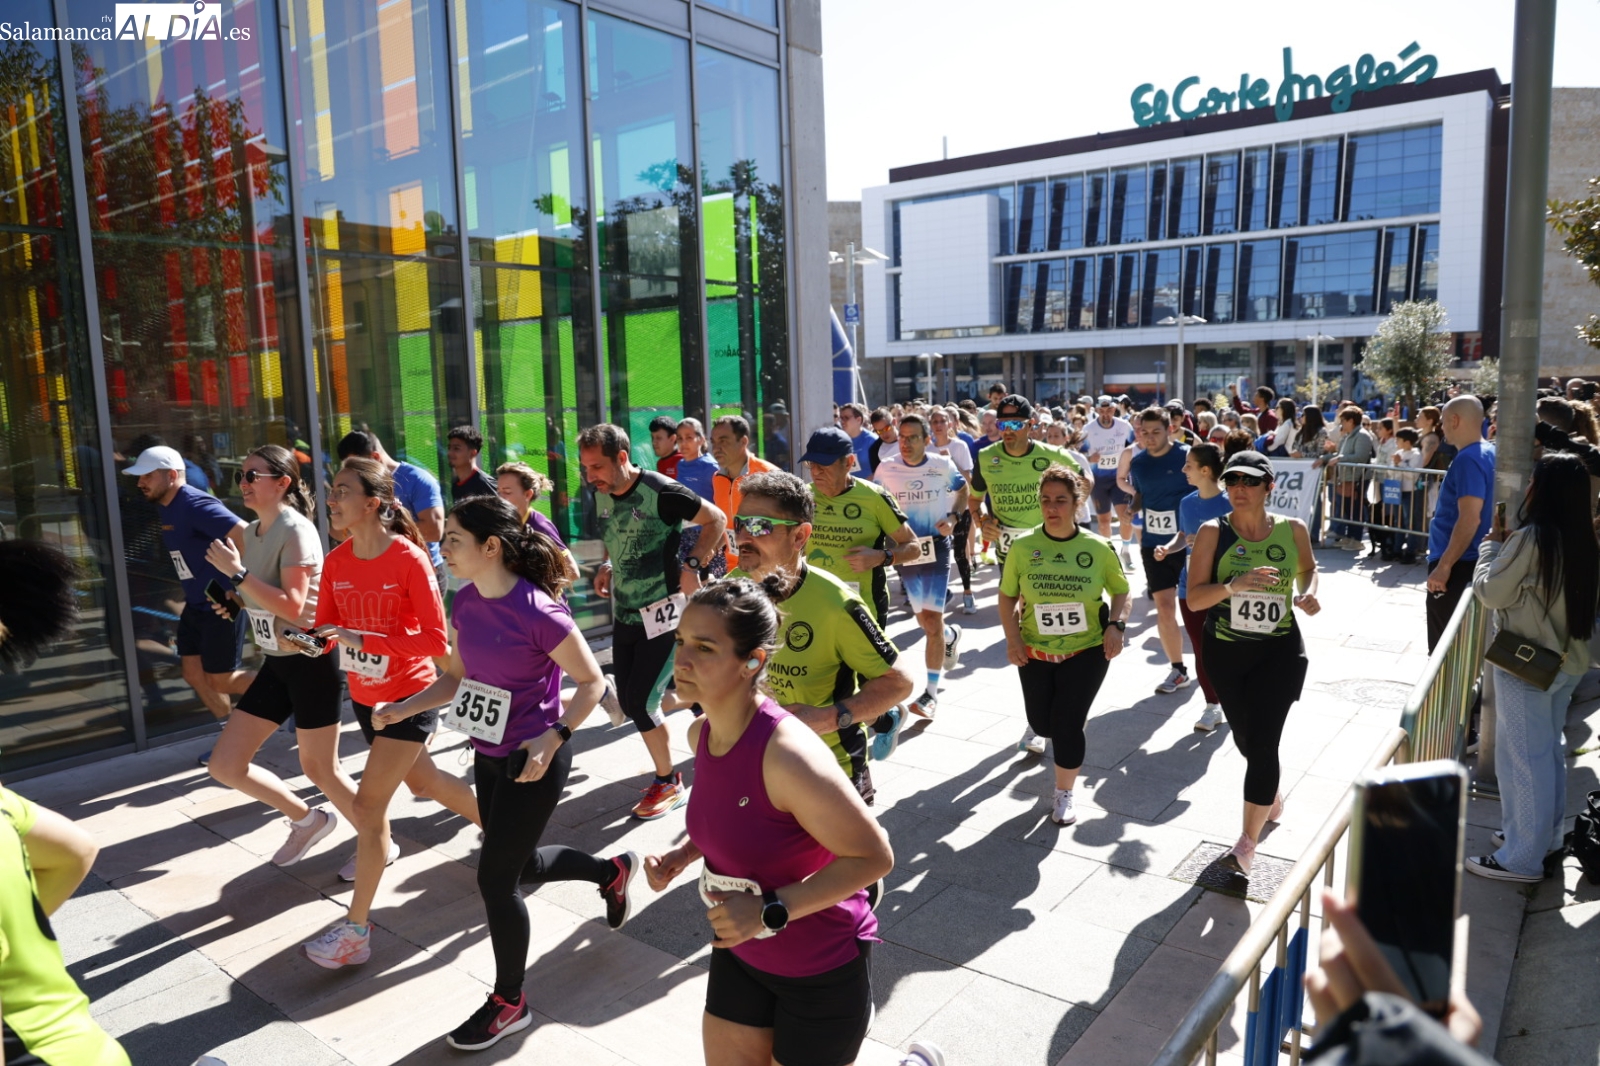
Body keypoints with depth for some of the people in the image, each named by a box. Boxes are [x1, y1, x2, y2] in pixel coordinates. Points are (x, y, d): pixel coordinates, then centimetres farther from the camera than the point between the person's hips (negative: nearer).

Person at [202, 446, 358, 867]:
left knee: (320, 768, 3)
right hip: (275, 662, 8)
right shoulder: (252, 532, 9)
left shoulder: (296, 529, -16)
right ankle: (306, 820, 27)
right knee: (225, 765, 6)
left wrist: (237, 571, -23)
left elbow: (292, 606, -23)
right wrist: (235, 600, 4)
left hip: (311, 661, -8)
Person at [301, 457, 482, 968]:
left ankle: (356, 927, 7)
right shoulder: (336, 561, -4)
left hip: (409, 696, -8)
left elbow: (435, 640, -24)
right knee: (422, 781, 25)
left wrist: (362, 639, -29)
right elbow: (326, 629, 1)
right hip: (364, 696, 8)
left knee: (368, 804, -8)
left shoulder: (409, 559, -22)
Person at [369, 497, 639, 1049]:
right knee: (519, 864, 22)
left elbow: (592, 682, -18)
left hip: (533, 762, -8)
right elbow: (456, 678, 10)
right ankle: (613, 870, 49)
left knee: (495, 878, 2)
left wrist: (552, 739, -28)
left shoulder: (537, 611, -25)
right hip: (488, 755, 8)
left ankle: (509, 1003, 26)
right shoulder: (465, 603, -2)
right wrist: (401, 709, -3)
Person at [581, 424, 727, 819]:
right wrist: (607, 566, 4)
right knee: (628, 701, 10)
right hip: (624, 613, 8)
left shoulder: (661, 492, -19)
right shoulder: (601, 495, 2)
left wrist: (694, 565, -18)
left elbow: (716, 520, -10)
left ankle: (668, 783, 13)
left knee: (641, 702, -8)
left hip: (662, 613, -7)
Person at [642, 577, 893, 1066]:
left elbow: (874, 856, -25)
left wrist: (770, 911, -27)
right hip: (740, 953, 7)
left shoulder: (787, 754, -32)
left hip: (820, 967, -7)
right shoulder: (702, 733, -7)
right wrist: (685, 853, -4)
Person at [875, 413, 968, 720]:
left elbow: (963, 489, 13)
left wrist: (953, 517, -4)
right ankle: (951, 636, 51)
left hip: (936, 546, -2)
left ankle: (932, 692, 0)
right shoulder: (886, 469, -4)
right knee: (923, 619, 13)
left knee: (932, 619, -10)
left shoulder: (943, 465, -5)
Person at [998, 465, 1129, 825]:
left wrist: (1116, 625, -14)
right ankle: (1038, 728, 53)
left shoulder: (1098, 548, -10)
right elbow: (1008, 596, 1)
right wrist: (1012, 638, -10)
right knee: (1043, 721, 11)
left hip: (1086, 651, -1)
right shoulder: (1022, 547, -9)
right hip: (1035, 651, 2)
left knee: (1067, 725, -6)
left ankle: (1064, 796, 18)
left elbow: (1121, 592, 3)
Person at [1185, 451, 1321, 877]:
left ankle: (1248, 841, -1)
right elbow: (1194, 598, -13)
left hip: (1280, 652, -1)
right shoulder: (1213, 532, -9)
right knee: (1244, 738, 18)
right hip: (1226, 652, 1)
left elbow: (1308, 568, 18)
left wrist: (1309, 592, -4)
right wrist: (1236, 584, -29)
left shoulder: (1293, 530, -4)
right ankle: (1272, 796, 51)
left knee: (1262, 742, -11)